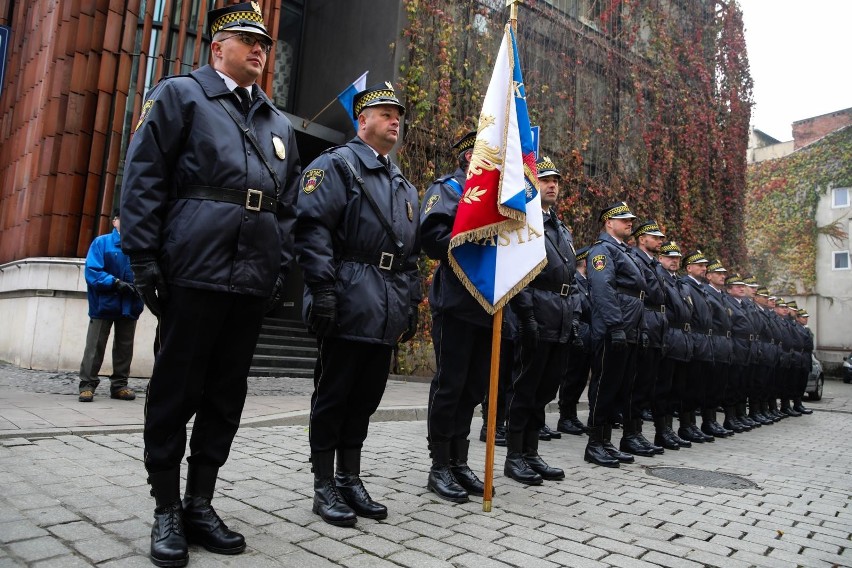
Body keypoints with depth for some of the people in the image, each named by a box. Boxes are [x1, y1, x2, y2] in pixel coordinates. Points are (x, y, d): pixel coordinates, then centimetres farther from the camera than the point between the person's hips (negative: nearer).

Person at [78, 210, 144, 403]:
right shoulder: (101, 243, -1)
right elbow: (92, 271, -9)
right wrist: (116, 282, -20)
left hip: (129, 305, 2)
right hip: (104, 304, -2)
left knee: (124, 347, 9)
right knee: (95, 345, 3)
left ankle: (119, 384, 18)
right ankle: (87, 384, 11)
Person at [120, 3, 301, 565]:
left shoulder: (279, 124, 22)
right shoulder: (179, 95, 8)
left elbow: (289, 205, 20)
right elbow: (143, 179, -1)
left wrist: (281, 269, 10)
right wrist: (145, 259, -8)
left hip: (253, 284, 5)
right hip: (193, 272, -4)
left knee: (226, 396, 9)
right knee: (175, 392, 2)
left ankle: (200, 505, 23)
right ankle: (167, 512, 17)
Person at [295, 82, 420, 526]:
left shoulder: (405, 186, 23)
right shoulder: (336, 165, 0)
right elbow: (313, 228, -12)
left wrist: (411, 304, 16)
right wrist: (323, 289, -20)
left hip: (387, 313, 7)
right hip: (348, 305, -7)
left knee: (366, 396, 13)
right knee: (333, 395, 2)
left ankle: (350, 479, 26)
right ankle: (324, 486, 15)